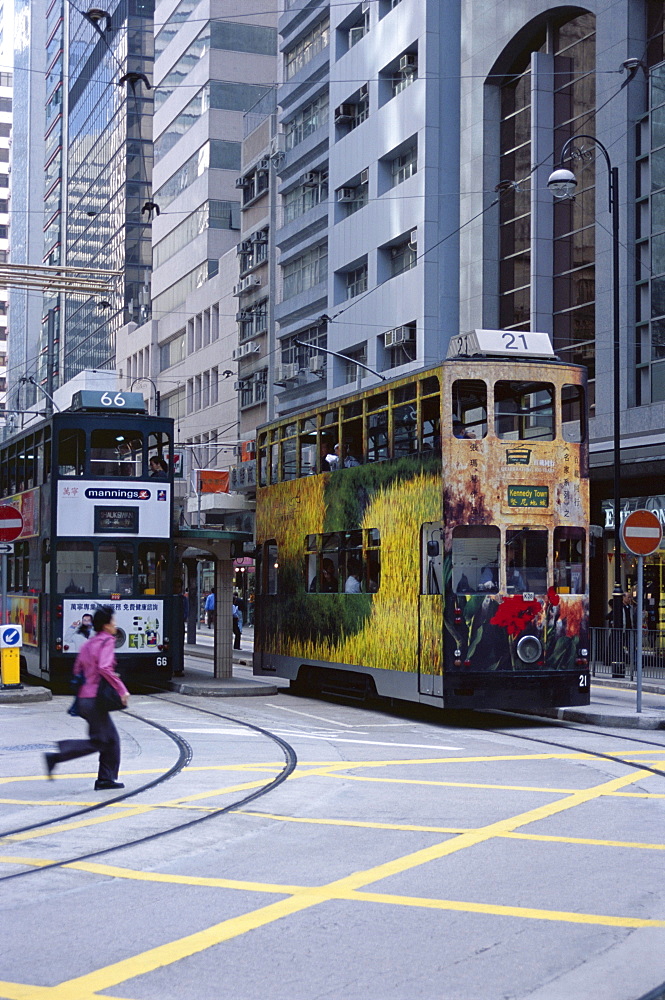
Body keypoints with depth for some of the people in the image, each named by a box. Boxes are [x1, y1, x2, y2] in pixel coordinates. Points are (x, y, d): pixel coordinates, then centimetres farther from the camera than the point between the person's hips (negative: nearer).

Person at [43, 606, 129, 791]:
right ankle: (56, 756, -12)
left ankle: (106, 779, 13)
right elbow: (104, 668, -26)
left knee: (112, 739, 12)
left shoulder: (89, 643, 16)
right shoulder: (107, 641, -10)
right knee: (99, 742, -7)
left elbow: (77, 670, 17)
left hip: (84, 697, 9)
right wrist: (121, 689, -21)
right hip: (95, 699, -9)